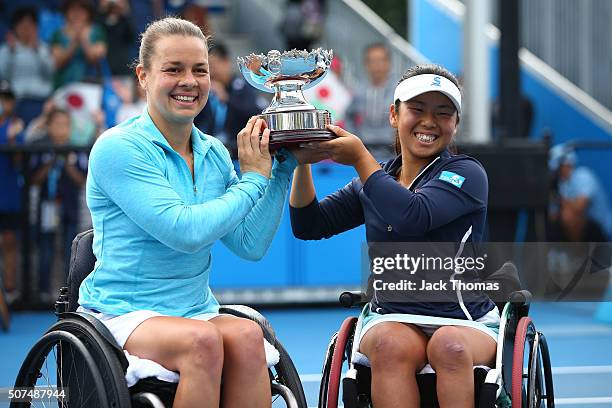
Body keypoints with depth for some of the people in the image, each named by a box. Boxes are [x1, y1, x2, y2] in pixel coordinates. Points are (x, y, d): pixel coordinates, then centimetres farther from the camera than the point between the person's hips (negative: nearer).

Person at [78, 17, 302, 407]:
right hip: (124, 314, -5)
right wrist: (253, 180, -10)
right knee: (201, 340, -35)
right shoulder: (118, 148, -11)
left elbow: (251, 245, 6)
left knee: (247, 336, -29)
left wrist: (282, 169, 1)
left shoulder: (213, 153, 10)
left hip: (198, 312, 5)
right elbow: (185, 231, -21)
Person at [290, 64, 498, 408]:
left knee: (450, 345, -37)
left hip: (466, 321, -2)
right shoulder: (375, 181, 14)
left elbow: (411, 216, -22)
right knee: (391, 345, -33)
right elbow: (308, 225, 10)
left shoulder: (467, 174, -3)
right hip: (391, 318, 3)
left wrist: (360, 157, -13)